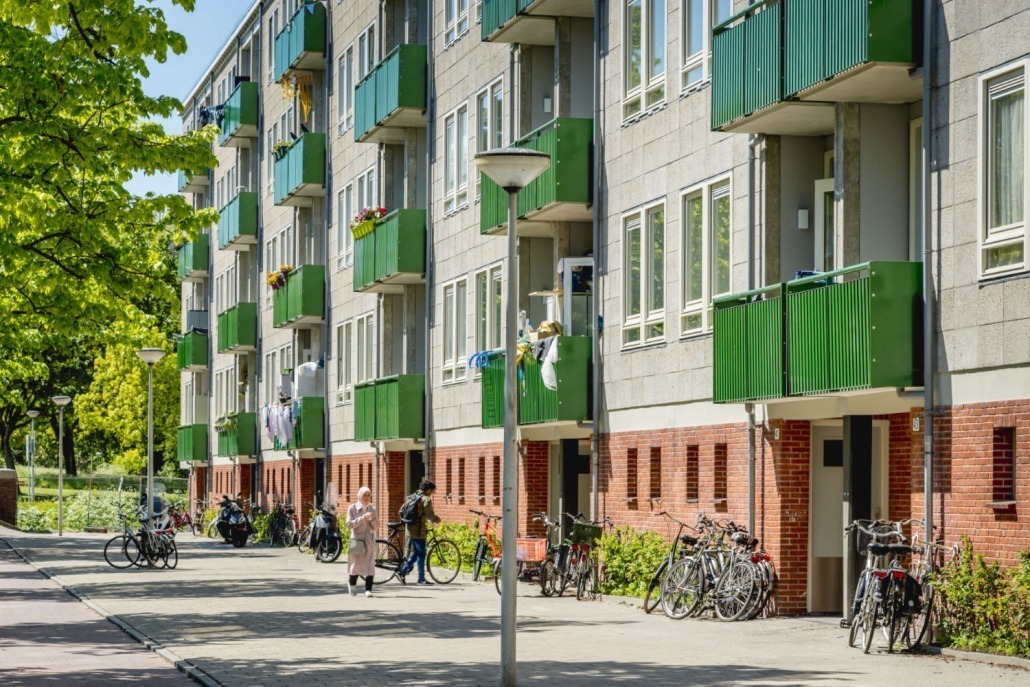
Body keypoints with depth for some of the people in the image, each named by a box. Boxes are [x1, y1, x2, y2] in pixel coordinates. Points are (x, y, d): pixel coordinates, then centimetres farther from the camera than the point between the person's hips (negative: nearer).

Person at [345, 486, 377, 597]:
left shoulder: (372, 509, 10)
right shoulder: (353, 508, 2)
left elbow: (375, 527, 8)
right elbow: (349, 524, -8)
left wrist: (372, 519, -13)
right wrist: (363, 518, -17)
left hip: (369, 540, 2)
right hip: (357, 539, -2)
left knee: (370, 565, -8)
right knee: (356, 564, 0)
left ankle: (368, 590, -10)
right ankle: (352, 584, 28)